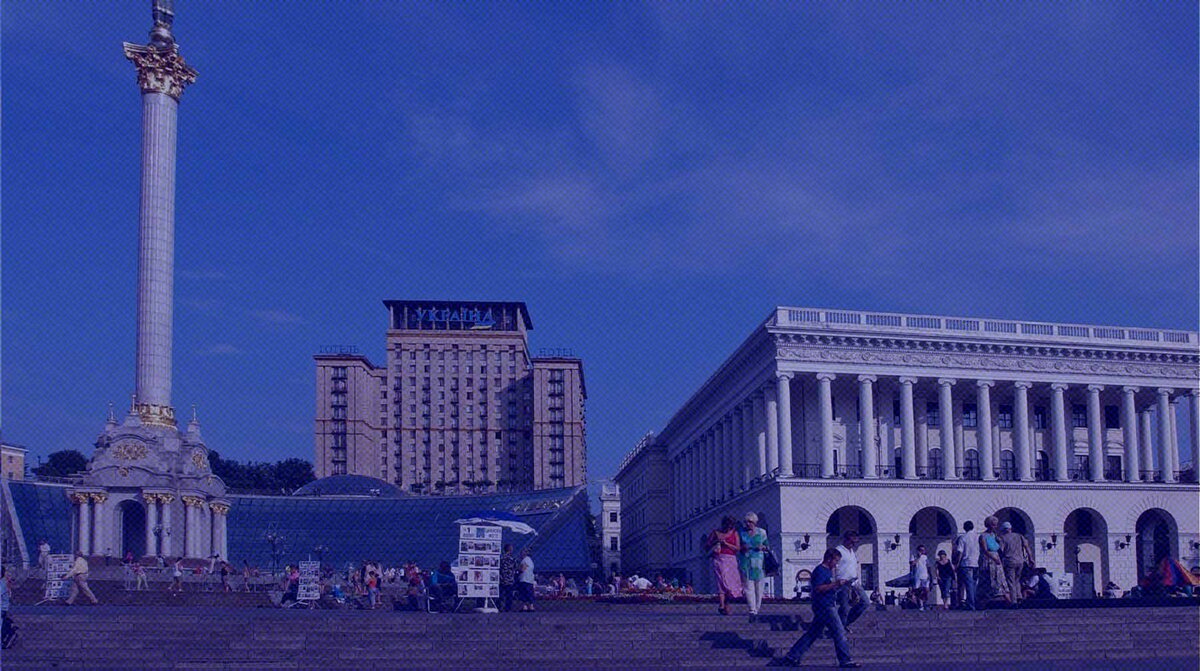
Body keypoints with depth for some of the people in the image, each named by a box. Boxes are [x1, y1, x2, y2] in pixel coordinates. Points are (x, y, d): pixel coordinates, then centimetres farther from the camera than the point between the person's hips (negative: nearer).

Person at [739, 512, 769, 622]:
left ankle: (757, 609, 18)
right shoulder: (742, 532, 7)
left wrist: (762, 547, -7)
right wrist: (743, 548, -8)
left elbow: (767, 546, 14)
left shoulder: (761, 532, 6)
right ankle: (752, 611, -13)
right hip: (745, 562, 0)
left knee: (759, 586, 3)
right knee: (748, 586, -9)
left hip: (758, 562, 0)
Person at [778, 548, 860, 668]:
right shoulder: (820, 570, -13)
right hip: (825, 606, -10)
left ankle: (792, 656, 11)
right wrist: (835, 584, -23)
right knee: (839, 633, -6)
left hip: (828, 606, 10)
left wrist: (842, 584, 11)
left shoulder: (828, 570, 19)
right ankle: (845, 660, 0)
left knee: (813, 633, 10)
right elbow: (817, 588, -22)